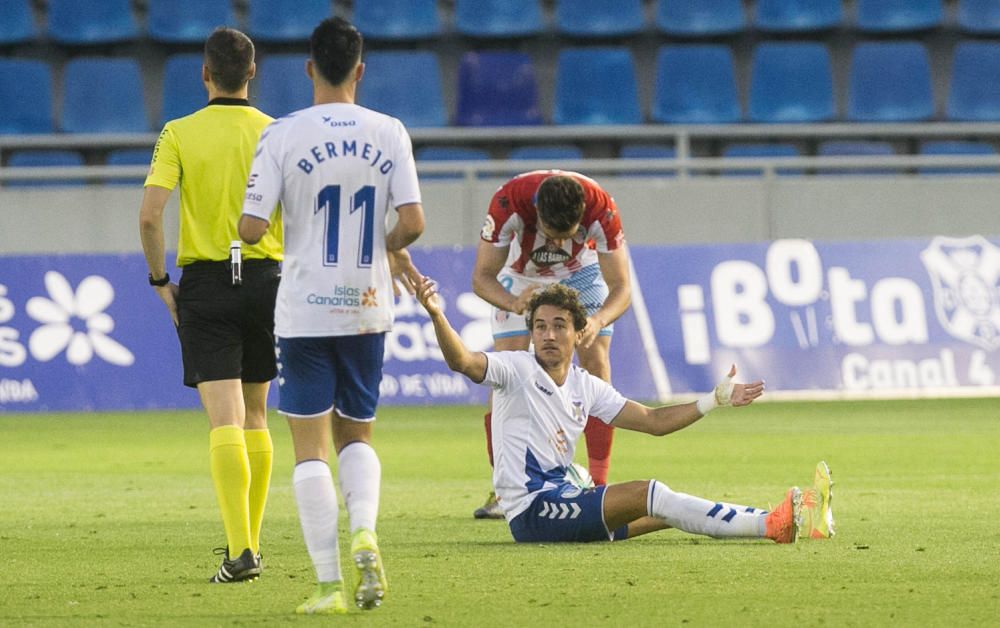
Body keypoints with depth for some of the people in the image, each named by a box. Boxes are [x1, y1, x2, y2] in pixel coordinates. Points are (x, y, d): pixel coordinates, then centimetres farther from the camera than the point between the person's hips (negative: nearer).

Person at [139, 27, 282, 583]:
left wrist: (160, 280, 0)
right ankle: (249, 540, 22)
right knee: (255, 418, 17)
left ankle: (240, 550, -19)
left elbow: (150, 214, -12)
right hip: (265, 277, 2)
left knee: (225, 422, -7)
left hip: (204, 282, -2)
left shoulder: (179, 134, -4)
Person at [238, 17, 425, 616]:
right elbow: (412, 223, -8)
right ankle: (364, 531, -11)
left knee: (311, 447, 2)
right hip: (367, 306, 2)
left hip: (305, 312, -2)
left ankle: (330, 583, -3)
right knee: (356, 435, 18)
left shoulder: (283, 135, -7)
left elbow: (251, 228, -11)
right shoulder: (389, 133, -2)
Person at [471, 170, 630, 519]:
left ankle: (599, 487, -8)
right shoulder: (508, 202, -40)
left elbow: (621, 287, -33)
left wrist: (598, 321, -54)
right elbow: (482, 277, -32)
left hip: (582, 272, 0)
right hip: (520, 277, 0)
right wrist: (514, 303, -53)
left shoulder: (601, 208, -38)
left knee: (595, 364, -13)